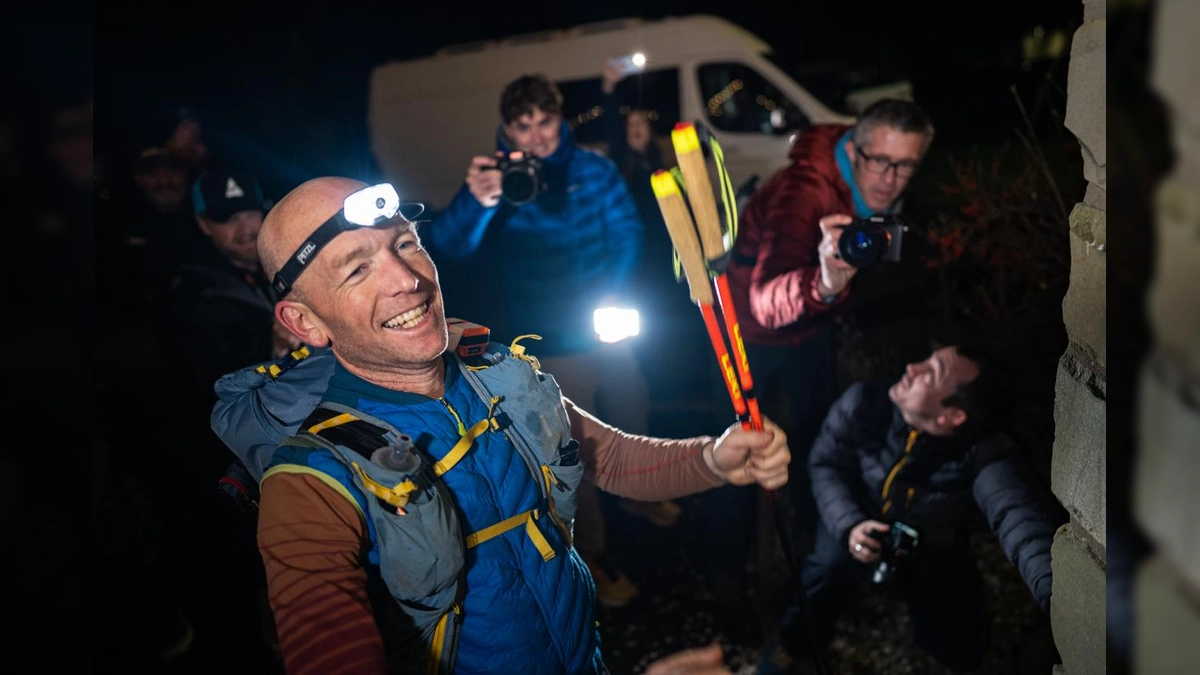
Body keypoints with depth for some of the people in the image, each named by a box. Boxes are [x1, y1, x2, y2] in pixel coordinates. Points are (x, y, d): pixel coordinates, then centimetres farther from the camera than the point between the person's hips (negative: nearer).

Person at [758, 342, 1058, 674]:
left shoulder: (984, 452, -29)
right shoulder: (864, 402, -23)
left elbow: (1020, 515, -45)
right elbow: (825, 463, -11)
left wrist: (1056, 594, -64)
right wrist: (848, 524, -29)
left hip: (931, 555, 1)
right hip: (857, 527, -1)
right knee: (832, 559, -32)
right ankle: (796, 638, -3)